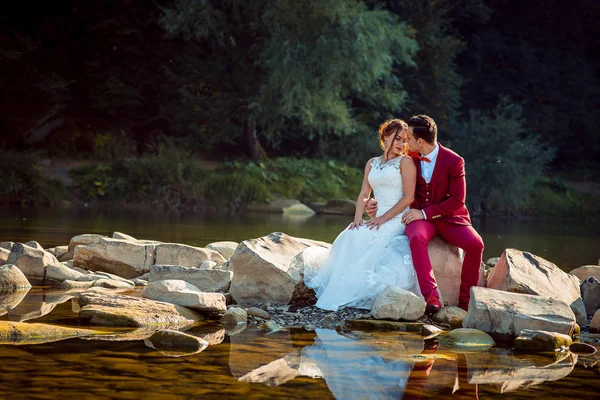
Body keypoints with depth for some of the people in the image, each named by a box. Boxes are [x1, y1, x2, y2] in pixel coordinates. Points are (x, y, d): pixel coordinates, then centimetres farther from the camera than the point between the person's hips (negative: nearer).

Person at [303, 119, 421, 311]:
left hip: (398, 220, -5)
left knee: (361, 238, -26)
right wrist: (358, 218, -6)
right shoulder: (372, 163, 17)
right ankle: (339, 288, -18)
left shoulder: (405, 161, -1)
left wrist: (384, 218, -15)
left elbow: (408, 197, -8)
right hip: (378, 219, 5)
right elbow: (363, 195, 13)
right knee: (350, 236, -20)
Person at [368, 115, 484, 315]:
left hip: (448, 217, -1)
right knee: (416, 238, -36)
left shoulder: (454, 161, -8)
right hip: (420, 217, 1)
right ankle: (431, 298, -43)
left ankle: (466, 300, -11)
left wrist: (425, 213, -18)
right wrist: (378, 202, 7)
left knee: (475, 244, -29)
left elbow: (457, 200, -12)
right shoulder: (410, 159, 5)